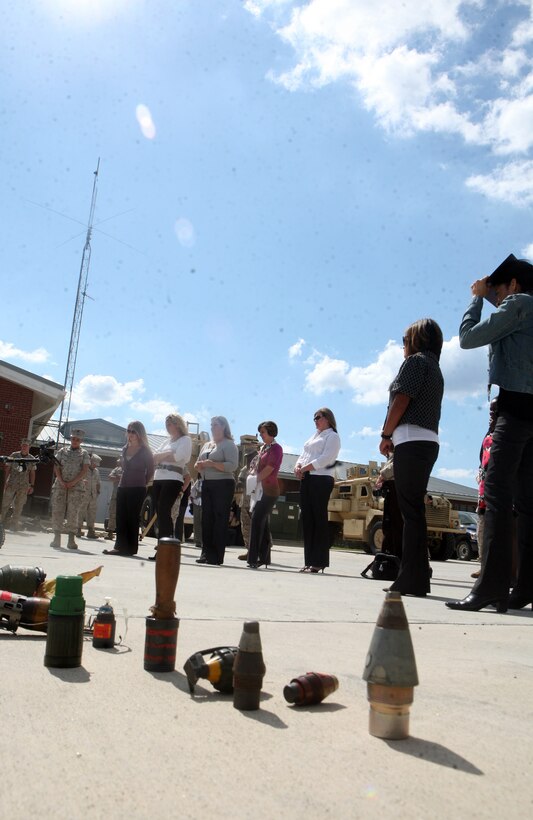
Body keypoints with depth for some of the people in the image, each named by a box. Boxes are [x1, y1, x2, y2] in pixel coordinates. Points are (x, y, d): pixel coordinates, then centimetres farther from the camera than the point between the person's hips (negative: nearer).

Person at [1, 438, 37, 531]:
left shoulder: (31, 459, 5)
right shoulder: (14, 455, 2)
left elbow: (32, 473, 9)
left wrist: (31, 486, 4)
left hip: (23, 486, 1)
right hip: (11, 484, -1)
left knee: (18, 507, 1)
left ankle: (14, 525, 8)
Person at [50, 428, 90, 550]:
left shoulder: (84, 454, 8)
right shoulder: (62, 451, 13)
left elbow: (84, 471, -1)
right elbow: (56, 467, 6)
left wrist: (73, 482, -12)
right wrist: (61, 481, -8)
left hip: (76, 487, -2)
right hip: (60, 485, 2)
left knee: (73, 514, -5)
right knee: (57, 511, -1)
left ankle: (71, 540, -3)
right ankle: (57, 538, 3)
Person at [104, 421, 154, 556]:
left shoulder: (145, 451, -5)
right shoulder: (125, 449, 12)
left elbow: (150, 471, 0)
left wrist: (141, 483, 5)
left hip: (137, 490, -6)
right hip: (122, 488, 6)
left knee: (132, 518, -3)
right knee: (121, 518, 4)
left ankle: (131, 548, 2)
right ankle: (121, 546, 8)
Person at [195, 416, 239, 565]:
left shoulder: (229, 444, -3)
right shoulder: (207, 445, 20)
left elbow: (232, 466, -15)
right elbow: (198, 464, 23)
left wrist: (212, 464, -21)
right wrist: (200, 465, -1)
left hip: (223, 484, -7)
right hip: (207, 484, 7)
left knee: (220, 520, -7)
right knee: (206, 519, 4)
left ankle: (217, 556, -5)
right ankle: (207, 553, 8)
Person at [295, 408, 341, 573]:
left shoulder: (332, 436, 2)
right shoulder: (314, 436, 26)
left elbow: (325, 458, -12)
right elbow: (303, 455, 20)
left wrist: (305, 468, -14)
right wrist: (298, 467, -1)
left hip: (321, 479, -8)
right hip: (306, 479, 8)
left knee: (319, 519, -9)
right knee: (307, 519, 3)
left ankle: (319, 562, -7)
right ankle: (309, 561, 6)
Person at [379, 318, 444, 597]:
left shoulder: (415, 360, 0)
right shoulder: (435, 368, 26)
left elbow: (401, 400, -10)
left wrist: (386, 435, -3)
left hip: (411, 440, -9)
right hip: (429, 441, 9)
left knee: (410, 510, -12)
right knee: (414, 509, 9)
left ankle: (413, 579, -13)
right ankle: (415, 577, 10)